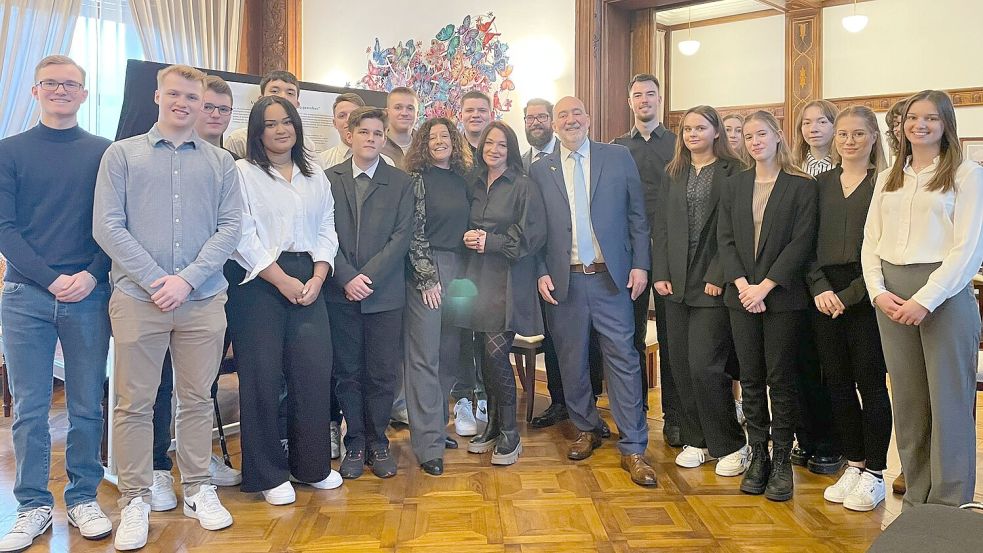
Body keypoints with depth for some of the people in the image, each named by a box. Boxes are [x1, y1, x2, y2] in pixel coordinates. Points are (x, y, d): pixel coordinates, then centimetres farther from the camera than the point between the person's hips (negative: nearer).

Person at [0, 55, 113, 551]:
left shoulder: (104, 152, 7)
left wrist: (92, 274, -12)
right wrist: (52, 279, -12)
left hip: (88, 296, 0)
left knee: (87, 405, 6)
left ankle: (83, 499, 19)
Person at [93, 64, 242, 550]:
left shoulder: (220, 162, 10)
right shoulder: (122, 154, 7)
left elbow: (230, 227, 2)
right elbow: (106, 226, -1)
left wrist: (187, 279, -10)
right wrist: (153, 281, -10)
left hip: (203, 300, 1)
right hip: (137, 298, -1)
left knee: (197, 399, 9)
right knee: (134, 403, 5)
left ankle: (198, 489, 22)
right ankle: (135, 500, 17)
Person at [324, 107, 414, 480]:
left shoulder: (401, 183, 6)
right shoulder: (329, 179, 7)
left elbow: (402, 236, -3)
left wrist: (368, 276, -11)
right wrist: (347, 278, -11)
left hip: (385, 293, 0)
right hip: (340, 292, 1)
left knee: (382, 373, 4)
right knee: (347, 372, 7)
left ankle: (377, 442, 20)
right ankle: (355, 442, 21)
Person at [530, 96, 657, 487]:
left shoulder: (618, 157, 5)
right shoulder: (540, 170, 6)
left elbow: (637, 215, 4)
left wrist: (640, 264, -3)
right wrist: (542, 273, -2)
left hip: (612, 277, -1)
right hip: (564, 281, 1)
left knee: (623, 359, -1)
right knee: (571, 360, 10)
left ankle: (633, 448, 8)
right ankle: (587, 429, 30)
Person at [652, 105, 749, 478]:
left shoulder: (733, 172, -2)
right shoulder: (673, 174, 14)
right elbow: (660, 226, 10)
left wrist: (719, 277, -15)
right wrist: (660, 273, 1)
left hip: (712, 283, -5)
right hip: (676, 283, 5)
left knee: (704, 366, -8)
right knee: (682, 365, 8)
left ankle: (731, 444, 11)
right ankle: (696, 440, 22)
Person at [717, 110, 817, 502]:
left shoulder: (802, 186, 0)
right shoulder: (736, 186, 11)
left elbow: (801, 242, -8)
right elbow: (725, 238, 4)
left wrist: (765, 286, -14)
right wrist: (742, 285, -9)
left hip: (783, 297, -3)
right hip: (742, 294, 3)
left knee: (781, 379, 2)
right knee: (751, 378, 7)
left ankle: (782, 459, 13)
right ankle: (758, 455, 18)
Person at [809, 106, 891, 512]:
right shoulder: (822, 183, 12)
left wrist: (850, 293, -14)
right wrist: (820, 288, -6)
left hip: (865, 295, -4)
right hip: (825, 293, 4)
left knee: (870, 382, 2)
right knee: (837, 382, 9)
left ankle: (874, 472, 17)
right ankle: (854, 463, 24)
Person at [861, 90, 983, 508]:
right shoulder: (887, 179, 15)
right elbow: (870, 242, 10)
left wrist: (926, 299, -16)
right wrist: (878, 292, -5)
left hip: (944, 293, -4)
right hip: (891, 296, 5)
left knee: (948, 399, 0)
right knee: (907, 399, 9)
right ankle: (917, 497, 21)